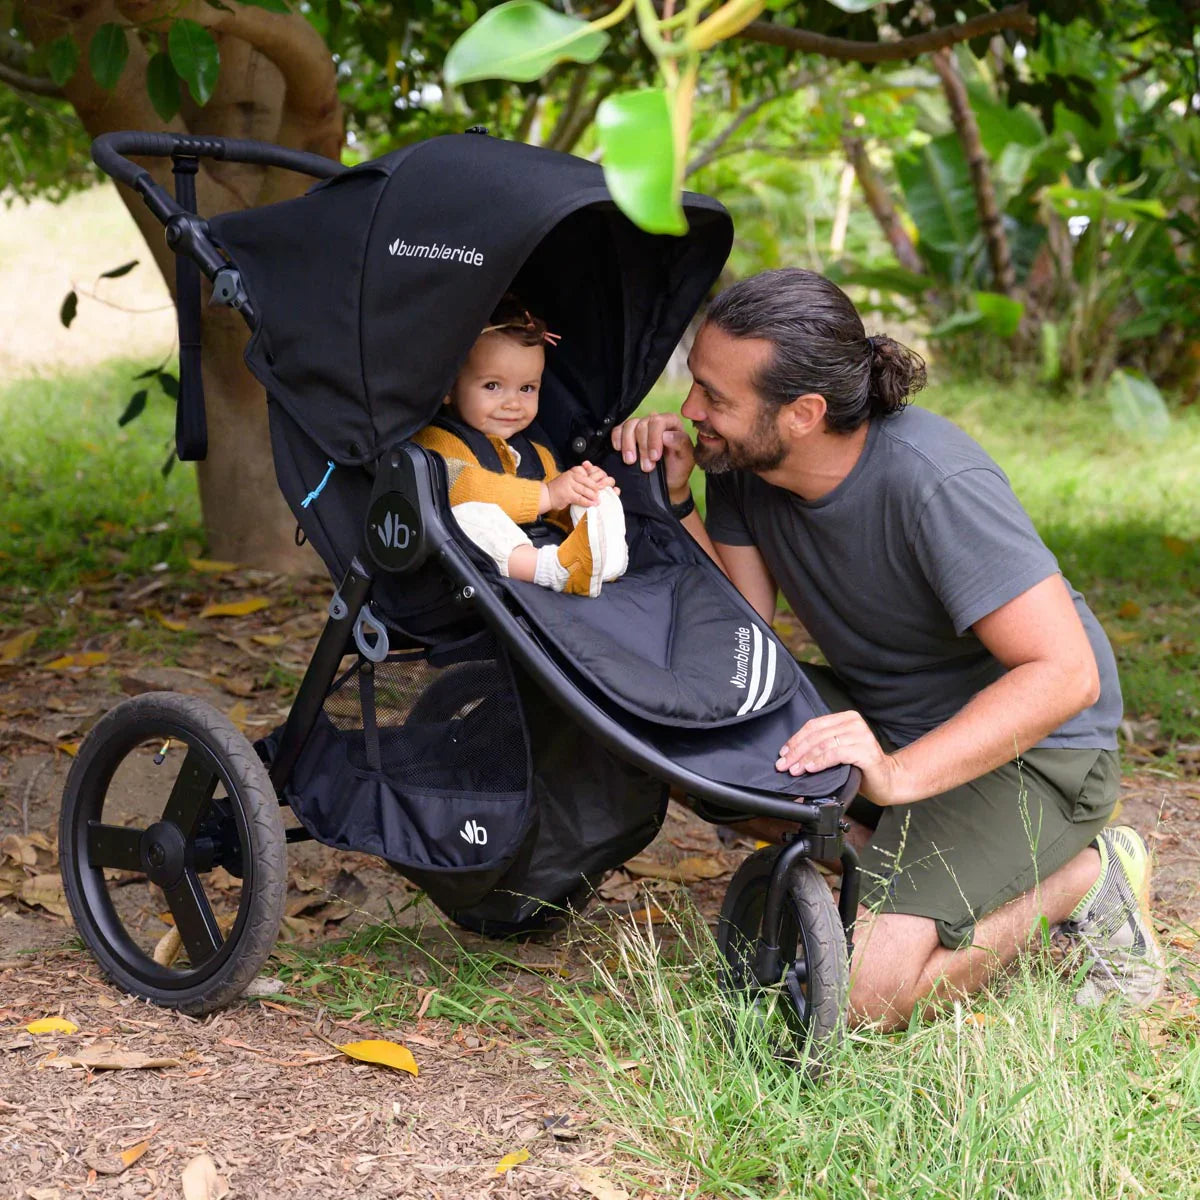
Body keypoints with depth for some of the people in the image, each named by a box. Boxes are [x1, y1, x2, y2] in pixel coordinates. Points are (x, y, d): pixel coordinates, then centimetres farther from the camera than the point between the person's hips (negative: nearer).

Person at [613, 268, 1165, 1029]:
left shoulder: (934, 485, -31)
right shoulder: (741, 460, -9)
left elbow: (1065, 675, -33)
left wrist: (897, 775, -42)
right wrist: (673, 502, -19)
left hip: (1028, 745, -7)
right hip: (876, 713, 8)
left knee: (863, 993, -22)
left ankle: (1082, 877, 2)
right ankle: (900, 862, -1)